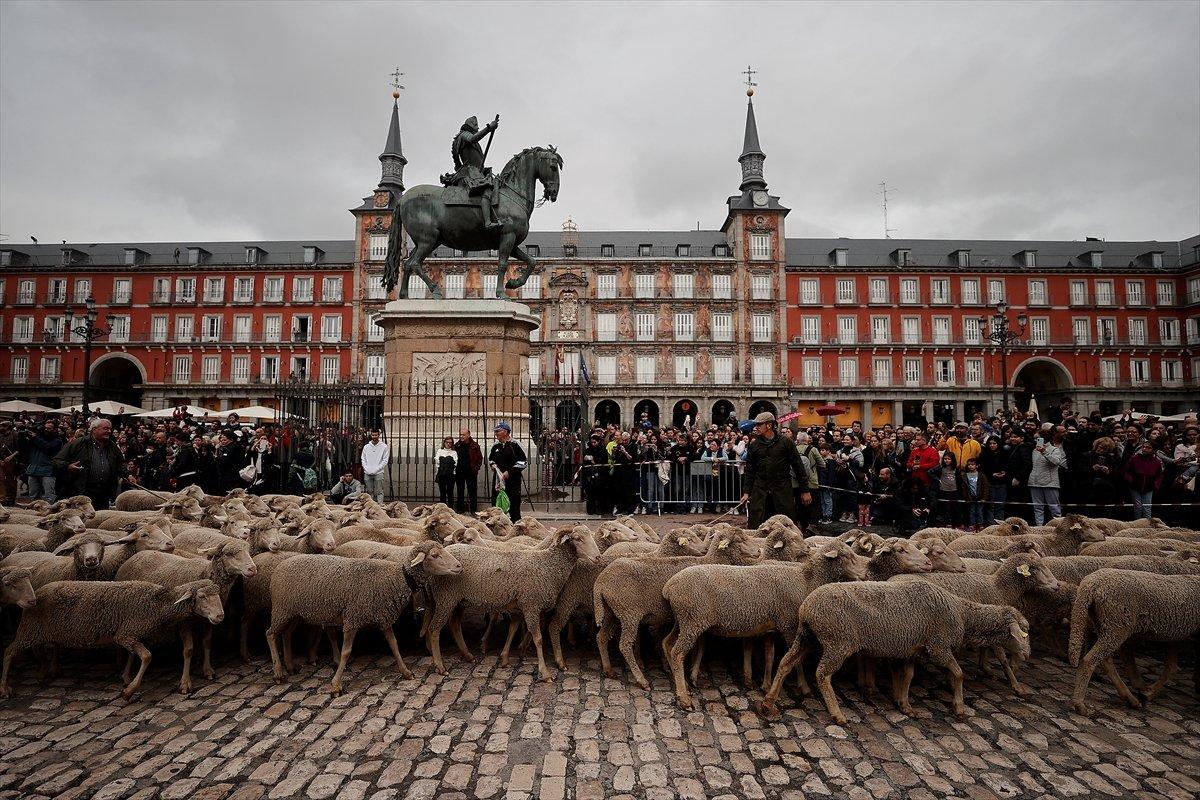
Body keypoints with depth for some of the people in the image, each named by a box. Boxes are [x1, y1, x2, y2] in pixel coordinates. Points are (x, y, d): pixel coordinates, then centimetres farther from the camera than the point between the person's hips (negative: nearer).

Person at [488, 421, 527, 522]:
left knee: (513, 505, -5)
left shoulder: (514, 445, -8)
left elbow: (522, 463, -11)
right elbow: (490, 458, 29)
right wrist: (492, 464, 7)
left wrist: (509, 472, -16)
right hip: (498, 479, 7)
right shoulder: (496, 446, 12)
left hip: (512, 480, -7)